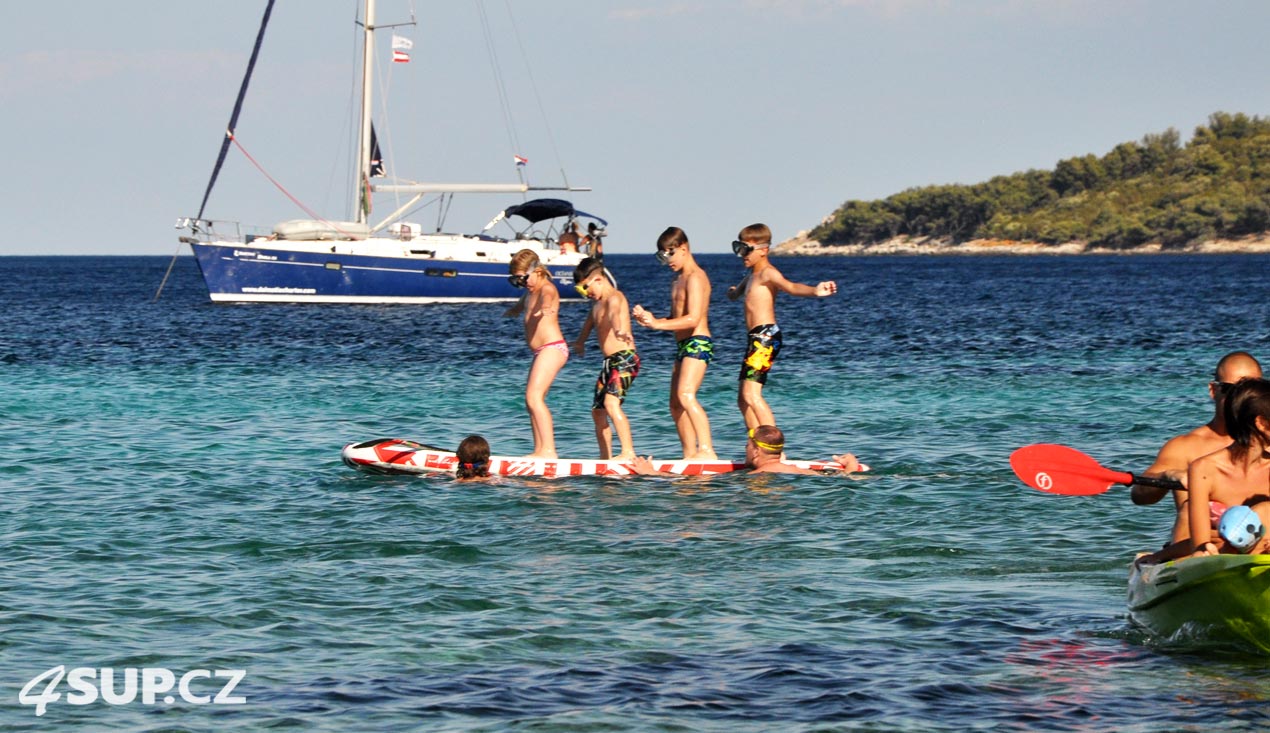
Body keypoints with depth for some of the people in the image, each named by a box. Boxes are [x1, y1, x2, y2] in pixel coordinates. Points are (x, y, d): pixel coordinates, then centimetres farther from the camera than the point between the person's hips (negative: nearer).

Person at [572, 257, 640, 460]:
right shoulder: (598, 303, 19)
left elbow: (614, 313, -37)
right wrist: (580, 341, 57)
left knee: (611, 402, -28)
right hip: (609, 362, 11)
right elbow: (592, 320, 42)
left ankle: (628, 452, -34)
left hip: (624, 359, -11)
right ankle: (605, 458, 21)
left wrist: (619, 330, -59)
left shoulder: (614, 297, -12)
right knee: (597, 411, 13)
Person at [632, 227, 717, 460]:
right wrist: (649, 319, 4)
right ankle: (690, 454, 13)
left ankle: (707, 450, -33)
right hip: (683, 345, 11)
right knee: (676, 405, 9)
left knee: (686, 395, -25)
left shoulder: (695, 277, -10)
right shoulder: (678, 282, 21)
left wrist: (658, 324, -23)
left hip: (697, 343, -11)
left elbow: (693, 318, -20)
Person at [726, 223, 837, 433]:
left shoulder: (768, 273, -11)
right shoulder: (752, 276, 21)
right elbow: (733, 294, 43)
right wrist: (734, 291, 24)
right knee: (743, 399, 15)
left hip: (766, 336, -10)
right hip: (757, 338, 10)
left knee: (751, 395, -19)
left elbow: (790, 286, -34)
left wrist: (814, 291, -50)